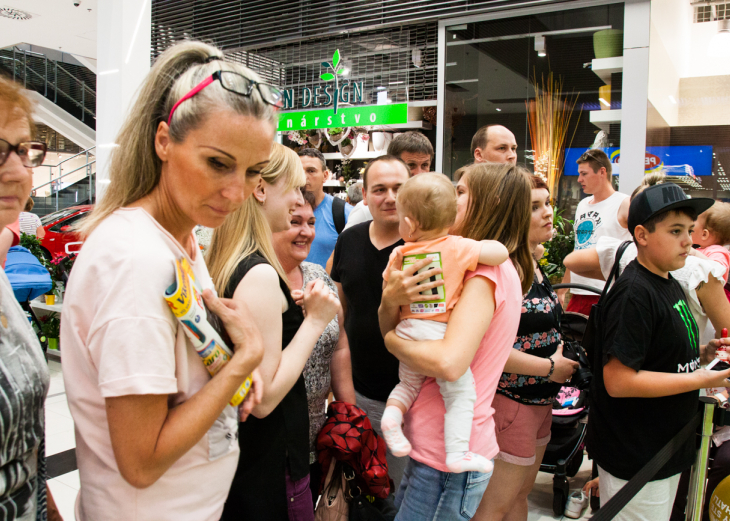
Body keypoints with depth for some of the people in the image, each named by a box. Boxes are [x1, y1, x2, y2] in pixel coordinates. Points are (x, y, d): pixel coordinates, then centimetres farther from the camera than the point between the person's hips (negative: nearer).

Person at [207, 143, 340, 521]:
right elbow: (263, 398, -25)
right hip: (267, 463, -9)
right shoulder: (260, 274, -25)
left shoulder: (221, 262, 3)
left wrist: (296, 310, 6)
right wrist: (315, 320, -20)